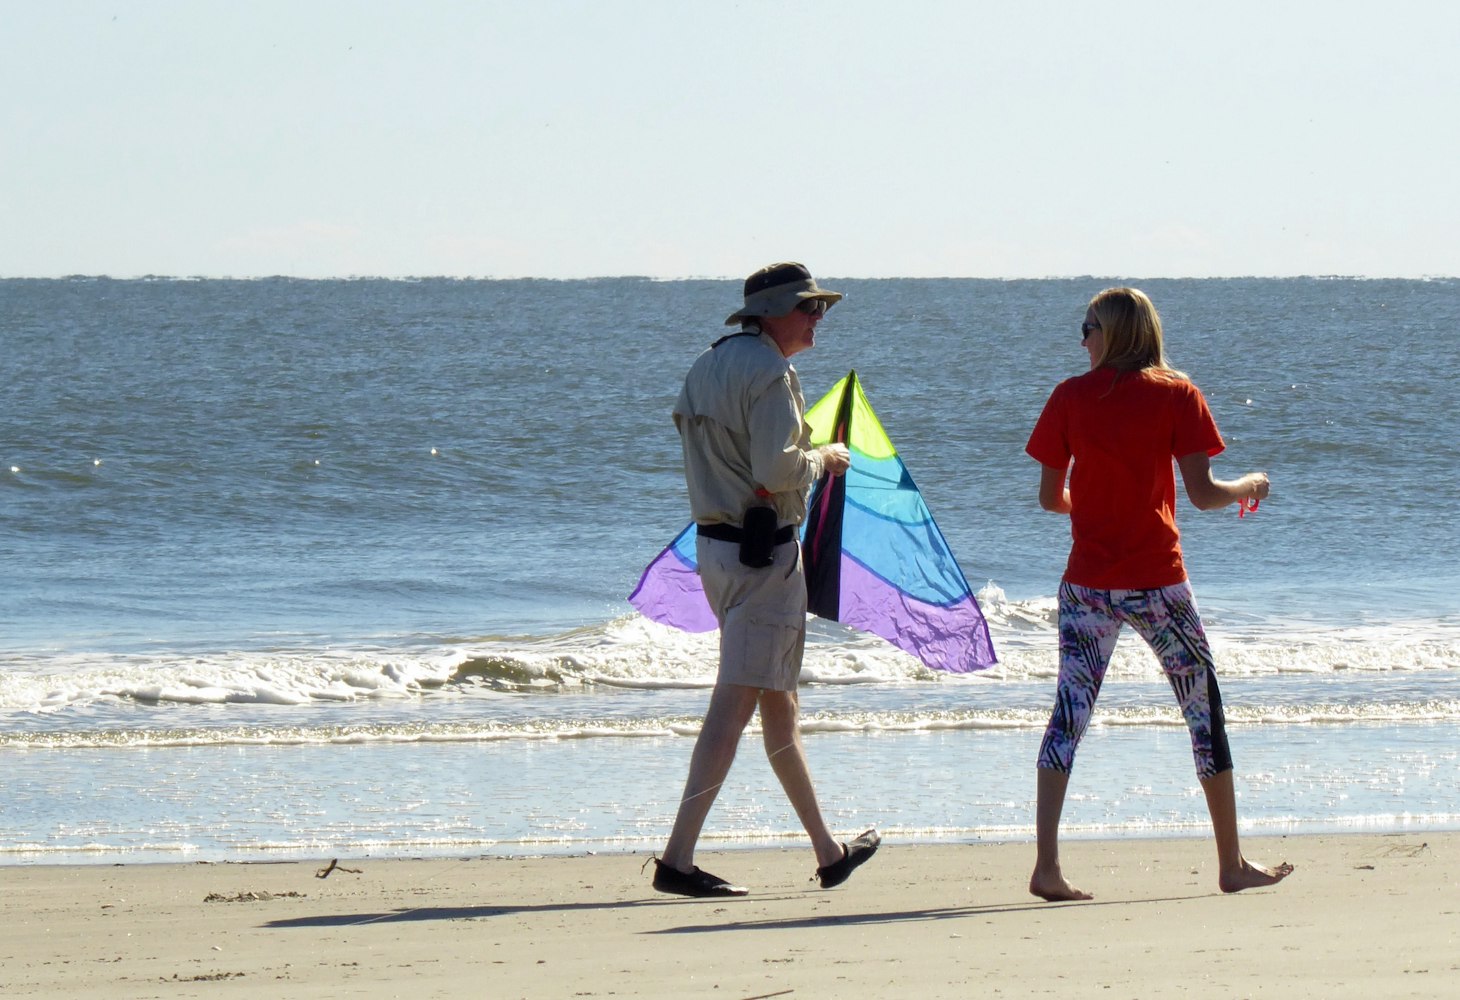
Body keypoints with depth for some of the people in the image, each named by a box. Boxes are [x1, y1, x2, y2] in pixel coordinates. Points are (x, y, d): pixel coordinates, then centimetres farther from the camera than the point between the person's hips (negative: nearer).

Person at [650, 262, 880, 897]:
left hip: (713, 541, 10)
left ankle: (828, 851, 26)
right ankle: (678, 857, -15)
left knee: (779, 702, 16)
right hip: (762, 552, -10)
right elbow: (777, 471, -23)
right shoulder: (768, 373, -15)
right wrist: (823, 460, -4)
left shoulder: (706, 368, 14)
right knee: (735, 703, -10)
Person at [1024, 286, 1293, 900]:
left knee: (1069, 713, 3)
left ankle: (1046, 866, -9)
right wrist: (1249, 486, 12)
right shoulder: (1176, 394, -3)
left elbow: (1050, 497, 5)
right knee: (1204, 710, 11)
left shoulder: (1070, 397, 1)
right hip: (1156, 582, -1)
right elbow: (1201, 493, -8)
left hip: (1087, 581, 1)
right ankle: (1232, 865, 16)